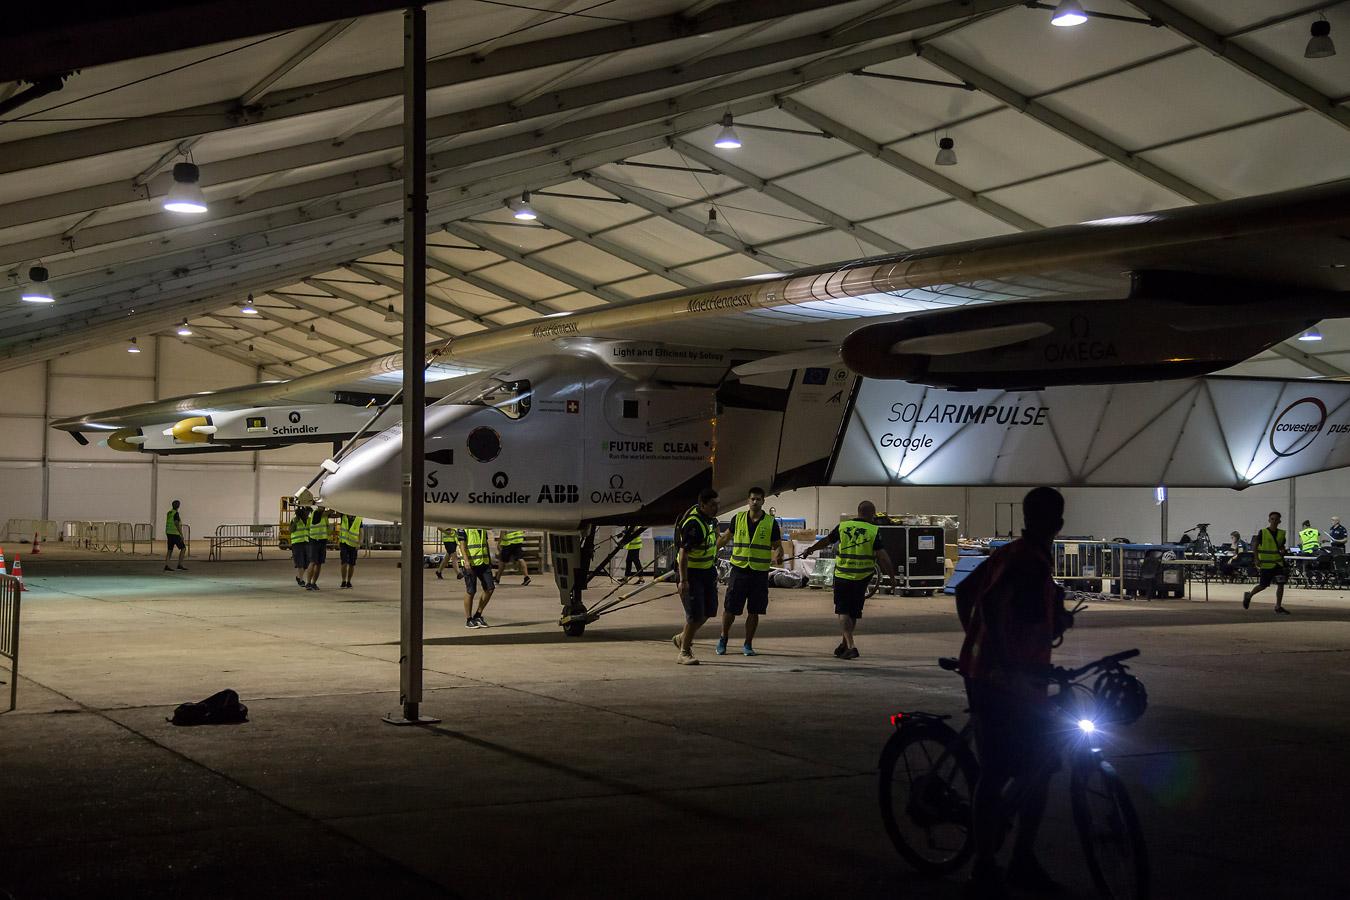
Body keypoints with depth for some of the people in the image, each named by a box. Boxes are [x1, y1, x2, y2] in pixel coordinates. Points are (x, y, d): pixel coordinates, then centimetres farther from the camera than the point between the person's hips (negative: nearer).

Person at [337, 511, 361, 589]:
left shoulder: (358, 519, 1)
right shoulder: (343, 516, 5)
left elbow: (360, 533, -1)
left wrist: (359, 543, -13)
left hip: (353, 545, 0)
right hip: (344, 543, 0)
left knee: (352, 564, 3)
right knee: (344, 563, -11)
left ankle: (349, 582, 15)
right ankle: (343, 582, -4)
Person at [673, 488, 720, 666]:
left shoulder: (710, 518, 3)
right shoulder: (693, 524, -26)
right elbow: (683, 553, -27)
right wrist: (683, 580, -30)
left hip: (707, 569, 9)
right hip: (691, 571, -9)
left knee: (709, 609, 13)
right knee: (695, 614, -9)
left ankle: (683, 638, 31)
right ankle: (684, 653, 2)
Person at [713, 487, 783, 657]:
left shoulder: (771, 523, 0)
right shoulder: (738, 518, 4)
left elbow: (777, 546, 3)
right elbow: (726, 537, 17)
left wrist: (778, 556, -19)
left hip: (760, 572, 0)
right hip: (739, 569, 1)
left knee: (754, 611, 3)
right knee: (730, 609, 1)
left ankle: (748, 644, 16)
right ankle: (723, 639, 22)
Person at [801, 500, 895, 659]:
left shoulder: (843, 526, -1)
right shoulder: (874, 531, -7)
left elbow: (825, 541, 10)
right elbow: (882, 556, -12)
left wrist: (810, 550, 26)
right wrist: (892, 575, -5)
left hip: (842, 576, 0)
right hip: (862, 578, 0)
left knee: (843, 612, 3)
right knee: (854, 613, 16)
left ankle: (850, 645, -13)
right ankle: (844, 645, 25)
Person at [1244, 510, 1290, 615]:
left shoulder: (1281, 534, 8)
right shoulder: (1263, 532, -6)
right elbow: (1255, 546, -5)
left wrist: (1283, 551, -4)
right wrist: (1257, 559, -14)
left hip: (1278, 562, 4)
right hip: (1266, 564, -4)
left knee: (1281, 584, -6)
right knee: (1263, 585, 2)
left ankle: (1278, 607, 0)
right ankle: (1248, 596, 29)